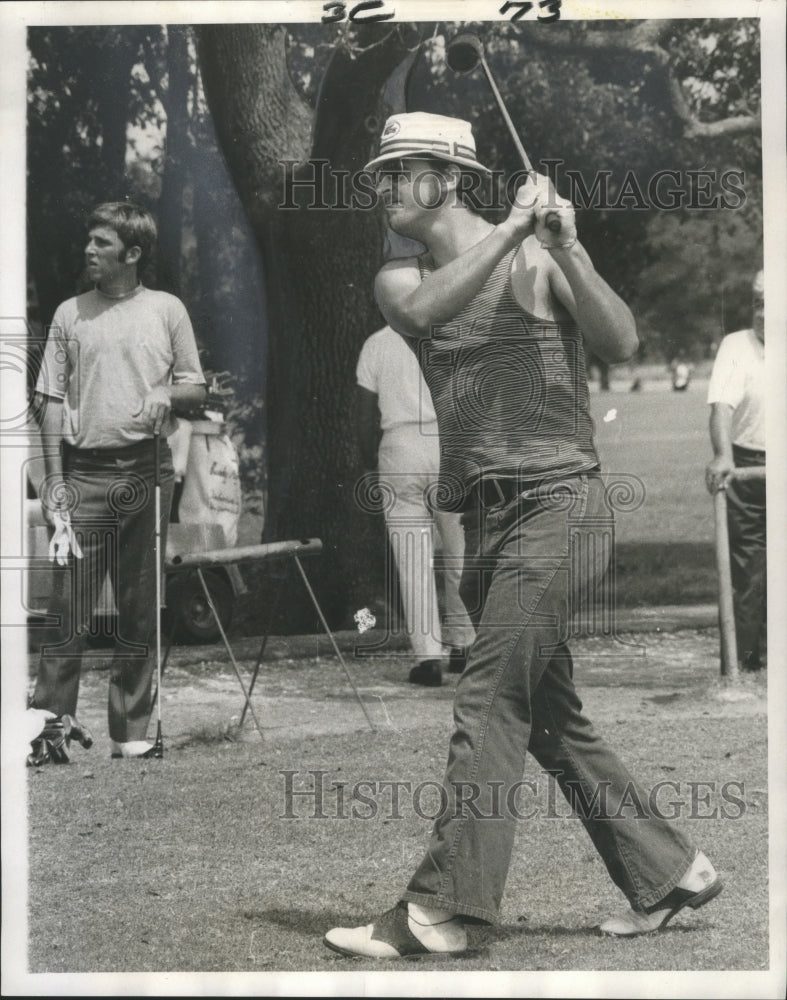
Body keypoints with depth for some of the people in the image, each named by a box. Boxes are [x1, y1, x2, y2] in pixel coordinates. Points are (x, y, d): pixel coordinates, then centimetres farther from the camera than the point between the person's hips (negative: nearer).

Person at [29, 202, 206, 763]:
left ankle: (132, 731, 12)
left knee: (141, 610, 5)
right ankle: (50, 725, -3)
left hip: (147, 470, 0)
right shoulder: (70, 315, 10)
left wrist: (167, 393, -11)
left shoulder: (167, 310, 9)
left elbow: (197, 388, 12)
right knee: (71, 605, -6)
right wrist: (54, 478, -1)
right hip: (85, 473, 0)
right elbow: (51, 400, 8)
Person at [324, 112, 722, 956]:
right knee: (550, 719, 11)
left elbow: (621, 344, -16)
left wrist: (566, 250, -27)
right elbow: (422, 309, -14)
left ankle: (440, 909, -13)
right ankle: (669, 873, 22)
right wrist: (509, 231, -19)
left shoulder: (537, 260, -4)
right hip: (485, 515, 7)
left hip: (555, 501, -7)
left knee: (490, 701, -13)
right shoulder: (399, 279, 11)